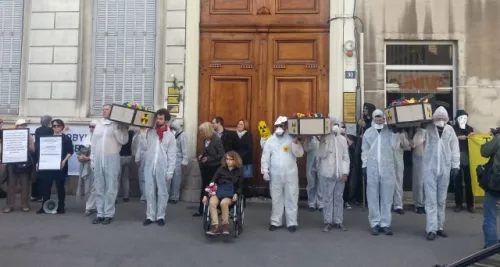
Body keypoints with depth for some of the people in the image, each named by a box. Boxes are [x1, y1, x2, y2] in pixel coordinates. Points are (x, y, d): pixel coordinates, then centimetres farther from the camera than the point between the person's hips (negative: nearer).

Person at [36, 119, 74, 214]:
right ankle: (44, 206, 12)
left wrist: (64, 160, -18)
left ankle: (61, 207, 9)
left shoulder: (66, 138, 2)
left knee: (60, 186, 2)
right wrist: (39, 162, 6)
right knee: (45, 186, 2)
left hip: (60, 166, -4)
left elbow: (70, 152, -4)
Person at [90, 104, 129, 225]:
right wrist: (92, 159, 10)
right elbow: (93, 142, 14)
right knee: (99, 189, 7)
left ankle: (109, 214, 5)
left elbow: (124, 140, -11)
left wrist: (116, 129, -16)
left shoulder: (119, 125, 1)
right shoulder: (98, 124, 14)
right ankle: (100, 214, 14)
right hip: (98, 159, 4)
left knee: (110, 188, -2)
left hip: (112, 159, -4)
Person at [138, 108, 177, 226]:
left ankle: (160, 216, 14)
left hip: (162, 168, -1)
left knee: (162, 193, 5)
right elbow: (143, 147, 3)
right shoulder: (149, 132, 7)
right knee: (149, 192, 4)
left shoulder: (170, 135, 2)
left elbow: (172, 155, -1)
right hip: (149, 167, 2)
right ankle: (150, 216, 12)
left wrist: (170, 171, -7)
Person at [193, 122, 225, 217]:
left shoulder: (217, 140, -16)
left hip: (214, 168, -6)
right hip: (206, 167, 6)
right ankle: (201, 210, 16)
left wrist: (208, 159, -19)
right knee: (204, 188, 10)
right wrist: (202, 155, -1)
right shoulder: (205, 139, 3)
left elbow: (221, 155, -17)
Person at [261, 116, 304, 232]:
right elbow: (265, 157, 3)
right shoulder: (270, 140, 4)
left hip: (290, 174, -1)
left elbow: (300, 153, -9)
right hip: (275, 175, 1)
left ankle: (292, 222, 13)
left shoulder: (292, 139, -1)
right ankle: (276, 221, 21)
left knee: (291, 198, 3)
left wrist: (295, 142, -21)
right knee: (276, 198, 10)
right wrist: (265, 171, -2)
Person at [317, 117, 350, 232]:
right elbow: (321, 155, -7)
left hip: (340, 173, 3)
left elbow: (346, 157, 8)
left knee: (339, 198, 8)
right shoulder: (324, 139, -1)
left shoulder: (343, 139, 7)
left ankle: (338, 221, 16)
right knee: (327, 198, 1)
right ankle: (328, 222, 8)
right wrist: (323, 143, -20)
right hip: (327, 173, -3)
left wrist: (345, 172, 0)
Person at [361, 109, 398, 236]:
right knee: (373, 197, 3)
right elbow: (365, 150, 8)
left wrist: (392, 132, -6)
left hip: (387, 168, 0)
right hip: (372, 168, 0)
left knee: (387, 197, 3)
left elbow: (394, 146, -5)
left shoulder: (390, 131, 7)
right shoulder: (368, 132, 9)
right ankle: (375, 223, 10)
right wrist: (364, 165, 2)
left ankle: (385, 223, 10)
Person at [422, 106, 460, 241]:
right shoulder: (428, 128, -5)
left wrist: (455, 165, 3)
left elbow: (455, 148, 6)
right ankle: (431, 229, 1)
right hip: (430, 168, -3)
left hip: (445, 169, 3)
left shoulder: (450, 130, 3)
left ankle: (439, 227, 23)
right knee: (431, 200, -2)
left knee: (442, 200, 12)